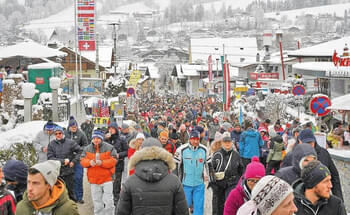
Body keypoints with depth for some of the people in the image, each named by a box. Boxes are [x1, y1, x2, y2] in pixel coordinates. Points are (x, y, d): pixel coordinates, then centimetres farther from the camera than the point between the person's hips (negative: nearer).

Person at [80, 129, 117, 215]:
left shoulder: (109, 148, -5)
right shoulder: (87, 149, 5)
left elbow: (113, 161, -10)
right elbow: (82, 161, 2)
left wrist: (102, 163, -23)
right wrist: (89, 162, -19)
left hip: (107, 178, -3)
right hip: (94, 179, 3)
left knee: (108, 201, -3)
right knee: (97, 202, 12)